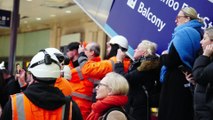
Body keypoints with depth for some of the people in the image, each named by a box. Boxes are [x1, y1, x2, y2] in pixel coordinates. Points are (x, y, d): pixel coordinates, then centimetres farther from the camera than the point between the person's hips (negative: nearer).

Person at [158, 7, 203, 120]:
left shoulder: (183, 33, -15)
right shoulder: (198, 33, 12)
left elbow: (170, 61, -21)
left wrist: (163, 56, -1)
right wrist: (167, 56, 11)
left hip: (176, 83, -9)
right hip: (189, 81, 9)